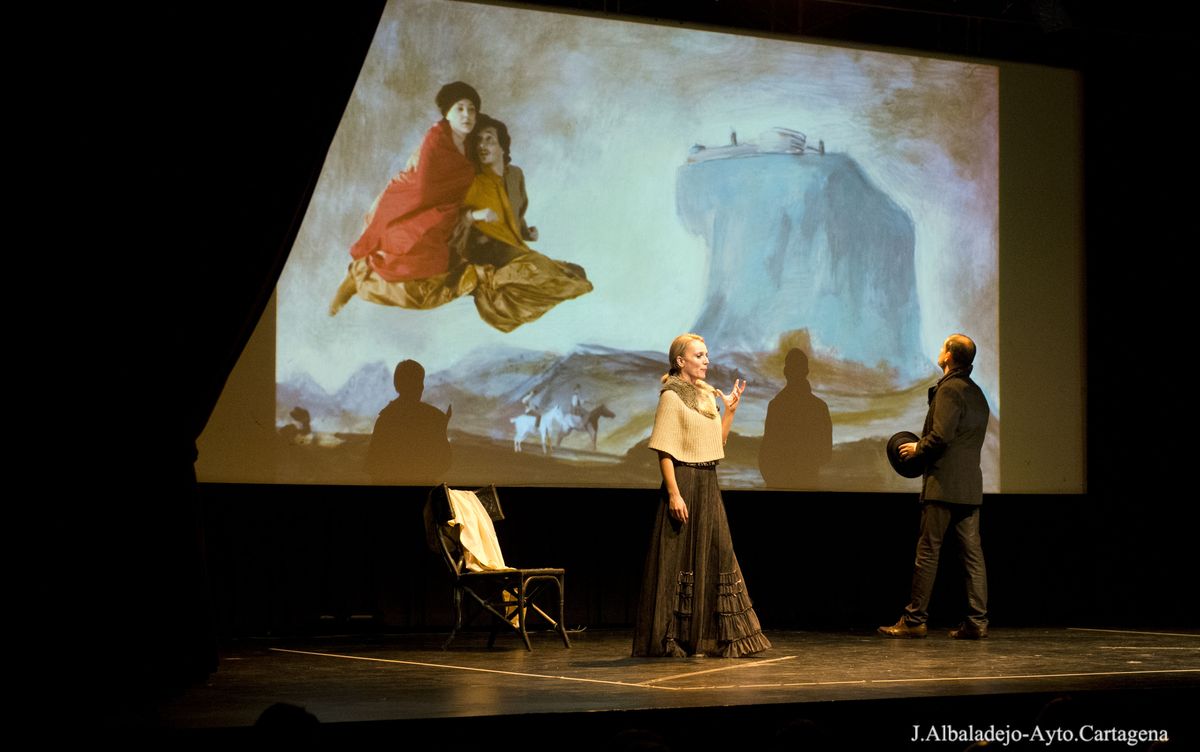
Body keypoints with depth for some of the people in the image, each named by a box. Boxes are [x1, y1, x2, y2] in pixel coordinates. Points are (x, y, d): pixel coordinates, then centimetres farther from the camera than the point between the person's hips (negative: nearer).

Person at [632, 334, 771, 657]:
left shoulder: (707, 395, 14)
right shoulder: (672, 396, -9)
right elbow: (664, 449, -14)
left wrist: (730, 410, 9)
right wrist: (674, 493, -21)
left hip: (708, 484, 8)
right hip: (684, 481, -8)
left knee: (715, 555, 8)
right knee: (680, 557, -4)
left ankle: (708, 636, 15)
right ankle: (674, 639, 1)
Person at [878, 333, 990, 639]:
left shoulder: (948, 389, -12)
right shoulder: (976, 392, 17)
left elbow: (942, 435, -21)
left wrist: (917, 447, -4)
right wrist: (925, 447, 18)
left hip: (944, 484, -9)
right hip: (970, 484, 9)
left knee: (928, 551, -4)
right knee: (972, 552, 5)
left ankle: (915, 619, -2)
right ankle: (977, 621, 3)